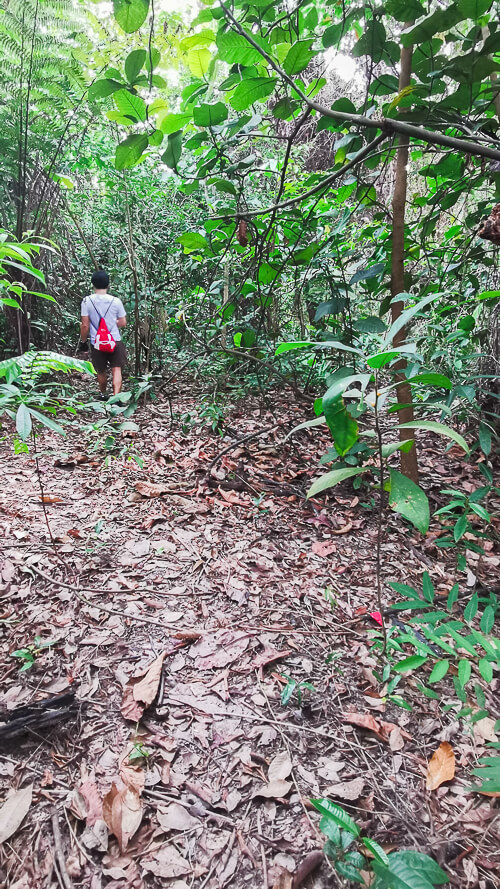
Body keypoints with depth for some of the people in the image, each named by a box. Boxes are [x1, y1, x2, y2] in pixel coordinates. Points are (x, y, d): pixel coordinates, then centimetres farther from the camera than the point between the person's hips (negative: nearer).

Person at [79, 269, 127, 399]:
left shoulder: (87, 301, -7)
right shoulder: (116, 301, -7)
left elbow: (85, 325, -7)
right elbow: (123, 323, 0)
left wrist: (82, 340, 7)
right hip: (115, 341, -1)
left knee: (101, 371, 18)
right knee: (116, 369, -1)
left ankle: (103, 394, 38)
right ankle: (116, 395, -19)